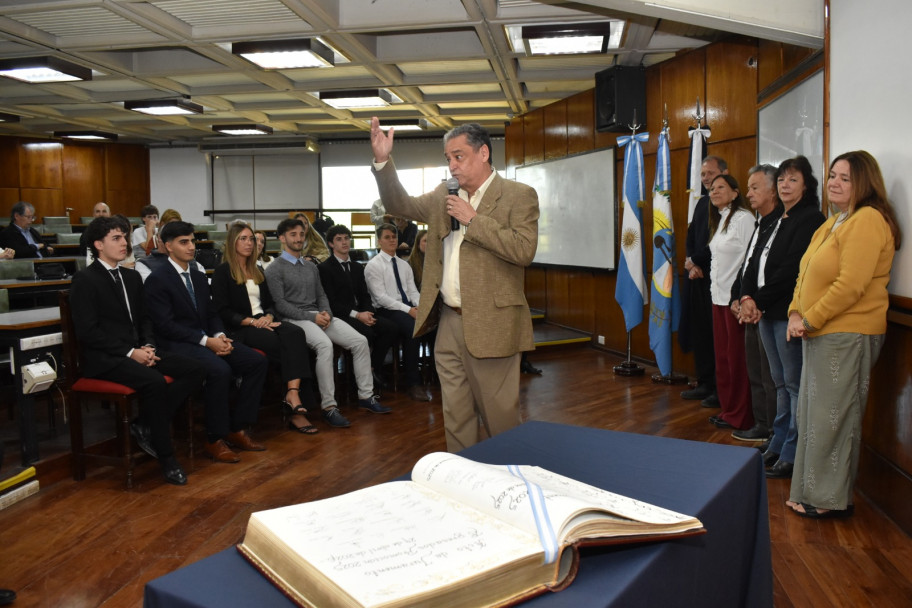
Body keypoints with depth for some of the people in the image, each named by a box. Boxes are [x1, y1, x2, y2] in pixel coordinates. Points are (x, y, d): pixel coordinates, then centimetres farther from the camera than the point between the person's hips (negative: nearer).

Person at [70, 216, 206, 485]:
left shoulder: (132, 277, 17)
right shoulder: (84, 280, -6)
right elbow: (88, 332, -13)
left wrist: (148, 346, -2)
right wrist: (130, 352, -18)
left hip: (137, 350, 7)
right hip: (104, 358, -7)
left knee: (195, 370, -14)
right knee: (154, 381, -34)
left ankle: (145, 425, -5)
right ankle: (165, 456, -19)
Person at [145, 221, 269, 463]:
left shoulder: (199, 277, 17)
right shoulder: (157, 280, -7)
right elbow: (166, 325, -14)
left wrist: (220, 336, -5)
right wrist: (206, 341, -20)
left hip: (208, 339, 8)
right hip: (177, 344, -8)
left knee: (258, 361, -10)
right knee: (220, 370, -34)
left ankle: (237, 429, -3)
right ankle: (215, 439, -17)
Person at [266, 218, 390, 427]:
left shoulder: (311, 267, 22)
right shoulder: (275, 269, 0)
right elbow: (279, 304, -9)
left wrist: (326, 313, -4)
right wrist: (312, 317, -16)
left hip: (318, 315, 7)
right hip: (294, 319, -7)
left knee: (360, 341, -12)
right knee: (325, 344, -36)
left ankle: (366, 396, -5)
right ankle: (328, 406, -30)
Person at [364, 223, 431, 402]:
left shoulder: (404, 265, 20)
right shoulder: (374, 265, -1)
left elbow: (413, 291, 14)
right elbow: (381, 297, -10)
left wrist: (421, 306, -9)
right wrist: (407, 310, -19)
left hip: (409, 308, 6)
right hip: (387, 311, -6)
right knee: (412, 327, -35)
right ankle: (413, 383, -25)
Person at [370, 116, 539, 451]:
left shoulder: (519, 195, -5)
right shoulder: (443, 197, 14)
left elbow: (524, 250, -18)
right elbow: (400, 205, 11)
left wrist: (473, 218, -15)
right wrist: (382, 161, -3)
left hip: (490, 325, -6)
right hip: (449, 323, 6)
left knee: (500, 417, 4)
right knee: (455, 417, 14)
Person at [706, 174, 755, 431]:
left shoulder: (743, 218, -11)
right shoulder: (719, 220, 16)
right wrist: (714, 288, 13)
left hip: (736, 297, -8)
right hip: (719, 296, 8)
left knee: (737, 358, -1)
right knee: (722, 356, 12)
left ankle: (740, 416, 9)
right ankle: (727, 408, 21)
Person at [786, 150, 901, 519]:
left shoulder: (867, 220, -13)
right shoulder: (833, 222, 18)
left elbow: (851, 285, -22)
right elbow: (806, 273, 16)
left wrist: (809, 320, -16)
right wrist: (795, 314, 1)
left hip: (848, 334, -10)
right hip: (820, 335, 10)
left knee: (833, 416, -1)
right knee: (813, 414, 14)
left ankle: (832, 499, 12)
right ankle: (814, 490, 26)